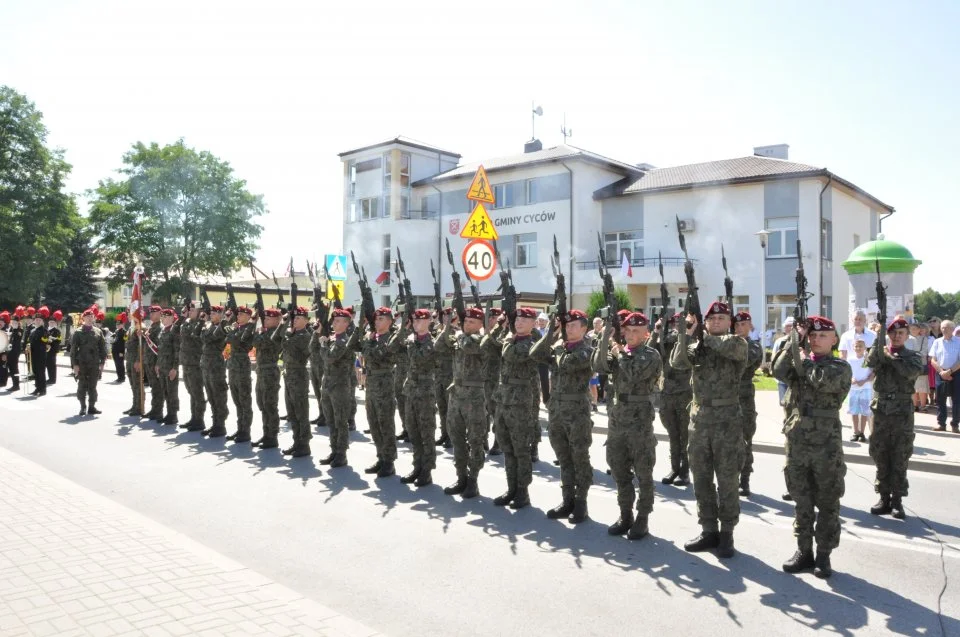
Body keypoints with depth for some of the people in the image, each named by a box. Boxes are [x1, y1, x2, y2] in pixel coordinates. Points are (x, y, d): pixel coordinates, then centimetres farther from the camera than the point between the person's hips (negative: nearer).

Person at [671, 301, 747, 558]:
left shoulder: (739, 345, 0)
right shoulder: (697, 346, 9)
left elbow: (732, 346, -25)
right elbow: (678, 362, -9)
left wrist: (708, 338, -9)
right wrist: (687, 332, -17)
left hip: (727, 420, -4)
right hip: (699, 419, 4)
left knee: (727, 481, 3)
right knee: (701, 479, 10)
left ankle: (726, 533, 15)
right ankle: (709, 530, 21)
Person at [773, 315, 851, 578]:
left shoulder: (841, 367, -1)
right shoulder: (798, 360, 10)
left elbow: (827, 381, -23)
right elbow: (779, 370, -11)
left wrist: (803, 362, -11)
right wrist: (794, 341, -14)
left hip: (826, 445, -3)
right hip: (796, 442, 3)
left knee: (827, 503, 6)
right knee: (801, 501, 11)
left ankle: (823, 555, 16)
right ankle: (803, 550, 22)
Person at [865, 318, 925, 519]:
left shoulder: (912, 356, 4)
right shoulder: (880, 351, 7)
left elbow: (913, 372, -18)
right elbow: (870, 362, -16)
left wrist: (892, 357, -14)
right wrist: (879, 336, -22)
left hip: (902, 411, -2)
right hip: (881, 409, 2)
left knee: (899, 458, 1)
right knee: (880, 456, 6)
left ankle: (897, 500, 8)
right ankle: (884, 498, 14)